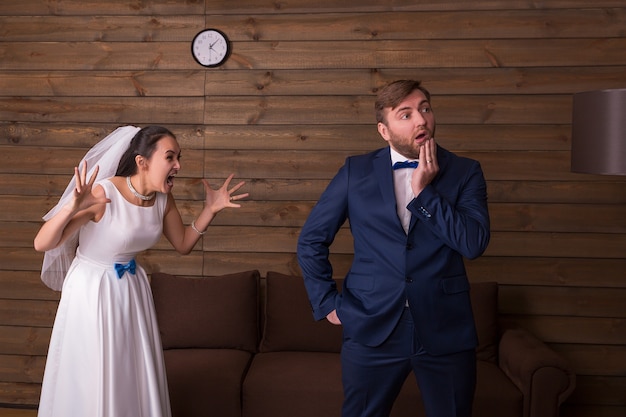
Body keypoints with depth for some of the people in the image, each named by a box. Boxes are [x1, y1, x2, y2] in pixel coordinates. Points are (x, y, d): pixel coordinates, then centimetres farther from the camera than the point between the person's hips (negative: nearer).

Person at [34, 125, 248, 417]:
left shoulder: (163, 199, -5)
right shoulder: (103, 194, -25)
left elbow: (183, 245, 9)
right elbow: (42, 244, -25)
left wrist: (210, 210, -3)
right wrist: (72, 208, -43)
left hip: (132, 288, 6)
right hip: (92, 289, -6)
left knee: (135, 376, 14)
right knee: (90, 383, 5)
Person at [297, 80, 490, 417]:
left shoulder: (465, 172, 3)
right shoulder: (356, 171, 2)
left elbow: (474, 243, -11)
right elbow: (311, 240, 7)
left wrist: (423, 190, -14)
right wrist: (327, 303, 2)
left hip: (445, 332, 1)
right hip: (372, 329, 0)